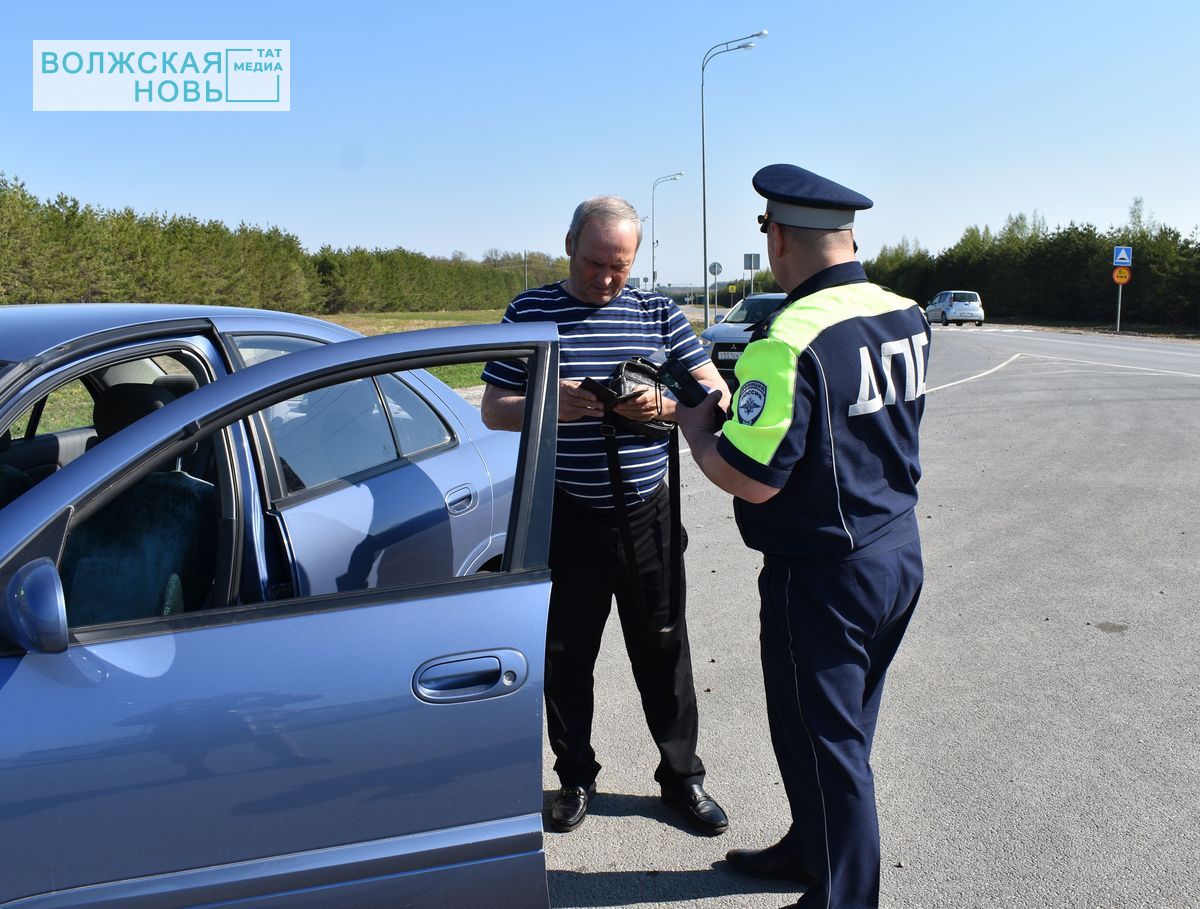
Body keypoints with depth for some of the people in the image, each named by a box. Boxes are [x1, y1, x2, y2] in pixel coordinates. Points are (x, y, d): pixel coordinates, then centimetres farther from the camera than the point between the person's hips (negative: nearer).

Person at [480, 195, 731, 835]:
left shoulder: (658, 313, 4)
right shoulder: (530, 312, 0)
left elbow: (717, 396, 2)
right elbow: (493, 410, -1)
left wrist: (664, 405, -19)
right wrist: (550, 405, -21)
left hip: (646, 512, 1)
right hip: (565, 515, -1)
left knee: (663, 649, 10)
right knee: (566, 655, 11)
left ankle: (681, 776, 28)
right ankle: (576, 777, 30)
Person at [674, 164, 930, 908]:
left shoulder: (789, 341, -25)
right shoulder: (908, 318, 2)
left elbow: (752, 480, -25)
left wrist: (696, 427, -6)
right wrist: (743, 403, 14)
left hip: (825, 574, -9)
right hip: (900, 553, 9)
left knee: (825, 742, 9)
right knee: (844, 727, 23)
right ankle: (812, 847, 43)